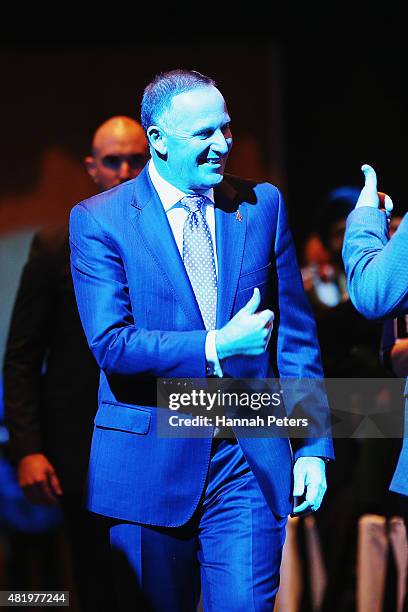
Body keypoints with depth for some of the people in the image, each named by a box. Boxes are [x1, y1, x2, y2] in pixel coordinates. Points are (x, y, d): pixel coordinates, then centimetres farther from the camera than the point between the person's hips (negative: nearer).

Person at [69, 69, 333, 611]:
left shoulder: (263, 205, 7)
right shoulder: (99, 220, -2)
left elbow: (296, 332, 8)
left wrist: (313, 445, 4)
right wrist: (215, 347, -18)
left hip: (251, 461, 2)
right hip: (149, 463, -1)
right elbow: (110, 343, -12)